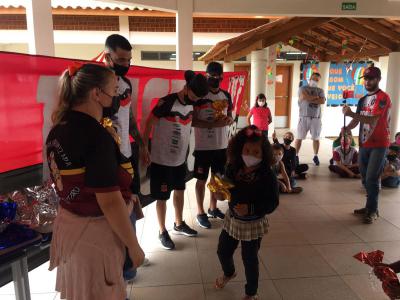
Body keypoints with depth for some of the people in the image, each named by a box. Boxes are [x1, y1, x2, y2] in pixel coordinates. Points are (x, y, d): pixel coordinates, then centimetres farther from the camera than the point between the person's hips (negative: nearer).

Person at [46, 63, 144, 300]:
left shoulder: (59, 129, 2)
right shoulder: (97, 136, -25)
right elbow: (109, 203, -26)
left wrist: (124, 195, 16)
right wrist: (134, 247, -15)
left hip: (68, 224, 8)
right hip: (94, 232, -8)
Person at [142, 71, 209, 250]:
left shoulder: (191, 104, 3)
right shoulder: (166, 103, -19)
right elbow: (149, 124, -14)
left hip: (180, 159, 7)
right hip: (162, 160, -7)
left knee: (179, 191, 20)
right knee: (162, 197, 5)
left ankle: (179, 224, 39)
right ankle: (162, 232, 22)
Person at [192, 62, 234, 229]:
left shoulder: (226, 95, 8)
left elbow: (230, 116, 17)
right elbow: (192, 121, -14)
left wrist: (229, 120, -8)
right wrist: (213, 124, -25)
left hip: (221, 145, 6)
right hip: (203, 146, -6)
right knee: (202, 179, 5)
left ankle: (213, 208, 33)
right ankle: (200, 212, 18)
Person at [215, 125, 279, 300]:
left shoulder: (267, 176, -23)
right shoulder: (233, 168, -11)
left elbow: (272, 204, -20)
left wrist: (250, 209, -32)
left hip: (253, 224, -5)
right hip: (232, 219, 5)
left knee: (250, 260, 11)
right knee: (223, 251, 20)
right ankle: (229, 273, 56)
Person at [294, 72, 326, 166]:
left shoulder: (320, 90, 14)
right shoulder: (303, 88, 7)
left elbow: (322, 101, -5)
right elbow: (305, 96, -14)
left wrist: (310, 99, -9)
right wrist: (316, 97, -3)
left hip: (316, 118, 2)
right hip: (304, 117, -2)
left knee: (316, 138, 7)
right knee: (299, 137, -2)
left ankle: (315, 156, 19)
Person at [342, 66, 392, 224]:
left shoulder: (383, 97, -12)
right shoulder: (362, 100, 13)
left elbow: (373, 120, -24)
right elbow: (357, 121, 11)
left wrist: (351, 114, -33)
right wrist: (347, 128, -10)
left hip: (379, 144, -7)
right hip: (364, 143, 7)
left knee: (372, 178, -8)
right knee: (365, 178, 12)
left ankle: (372, 211, 4)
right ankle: (370, 206, 26)